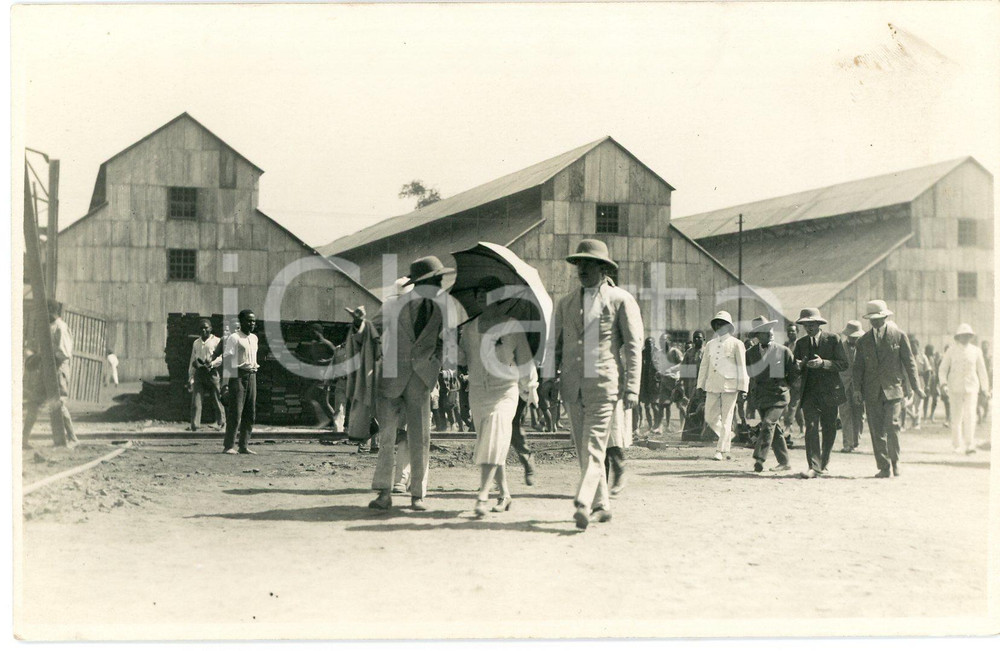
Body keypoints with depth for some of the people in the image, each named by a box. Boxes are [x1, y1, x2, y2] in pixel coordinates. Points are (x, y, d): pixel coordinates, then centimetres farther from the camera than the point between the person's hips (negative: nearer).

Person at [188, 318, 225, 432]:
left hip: (211, 373, -4)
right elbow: (192, 361, 20)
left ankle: (221, 423, 17)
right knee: (196, 400, -6)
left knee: (216, 400, 2)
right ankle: (194, 425, -7)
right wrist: (190, 378, 16)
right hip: (198, 373, 4)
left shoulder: (216, 341, 3)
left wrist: (211, 364, -23)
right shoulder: (196, 343, 18)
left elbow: (221, 357, -6)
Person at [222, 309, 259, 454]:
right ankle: (228, 446, -3)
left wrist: (255, 366, 12)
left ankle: (244, 446, 12)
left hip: (251, 377, 7)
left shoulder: (254, 338, 17)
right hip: (238, 377, -7)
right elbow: (226, 359, -11)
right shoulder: (234, 337, -6)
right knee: (236, 413, -8)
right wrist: (239, 368, -18)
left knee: (250, 413, 6)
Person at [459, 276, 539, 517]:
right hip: (477, 392, 4)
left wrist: (530, 388, 13)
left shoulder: (512, 326, 2)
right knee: (489, 442, 6)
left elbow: (525, 359, 9)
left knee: (494, 440, -18)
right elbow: (461, 358, 15)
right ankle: (504, 494, 17)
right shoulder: (469, 328, 12)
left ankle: (483, 495, -24)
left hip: (505, 391, -4)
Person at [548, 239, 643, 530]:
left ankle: (583, 504, -20)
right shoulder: (566, 303, 17)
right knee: (583, 447, 8)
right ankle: (602, 505, 18)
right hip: (573, 385, 5)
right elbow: (554, 344, 19)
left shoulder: (621, 300, 3)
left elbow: (634, 346, -1)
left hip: (603, 383, -5)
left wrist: (632, 387, -8)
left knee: (594, 445, -13)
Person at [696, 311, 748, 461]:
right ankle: (728, 436, 27)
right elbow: (704, 366, 17)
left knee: (726, 419, -4)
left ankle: (721, 451, 0)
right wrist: (701, 385, 12)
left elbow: (742, 368, 0)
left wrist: (742, 388, -5)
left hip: (730, 386, -5)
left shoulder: (736, 344, 2)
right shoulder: (710, 344, 15)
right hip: (712, 385, 5)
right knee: (710, 418, 3)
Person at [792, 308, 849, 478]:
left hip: (829, 392, -1)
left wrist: (823, 363, -20)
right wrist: (798, 366, -12)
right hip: (809, 392, 1)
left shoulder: (833, 339, 1)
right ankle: (814, 467, -15)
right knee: (811, 428, -12)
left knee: (829, 430, 8)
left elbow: (843, 364, -6)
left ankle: (824, 463, 28)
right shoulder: (800, 343, 10)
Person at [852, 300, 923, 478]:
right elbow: (858, 366, 11)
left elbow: (909, 361, 6)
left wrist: (915, 386, 3)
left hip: (893, 389, -2)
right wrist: (857, 388, 0)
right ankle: (883, 467, 7)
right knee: (876, 430, 0)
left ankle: (895, 461, 9)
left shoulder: (898, 336, 4)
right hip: (872, 391, 3)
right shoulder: (863, 341, 11)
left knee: (892, 426, -12)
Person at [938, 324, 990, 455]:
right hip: (955, 388, 0)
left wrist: (985, 389, 14)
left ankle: (970, 446, -15)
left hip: (971, 388, 0)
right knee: (956, 418, 2)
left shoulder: (976, 351, 7)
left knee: (970, 416, -13)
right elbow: (943, 369, 7)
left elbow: (981, 370, 14)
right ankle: (958, 446, 12)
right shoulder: (952, 351, 4)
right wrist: (943, 383, -8)